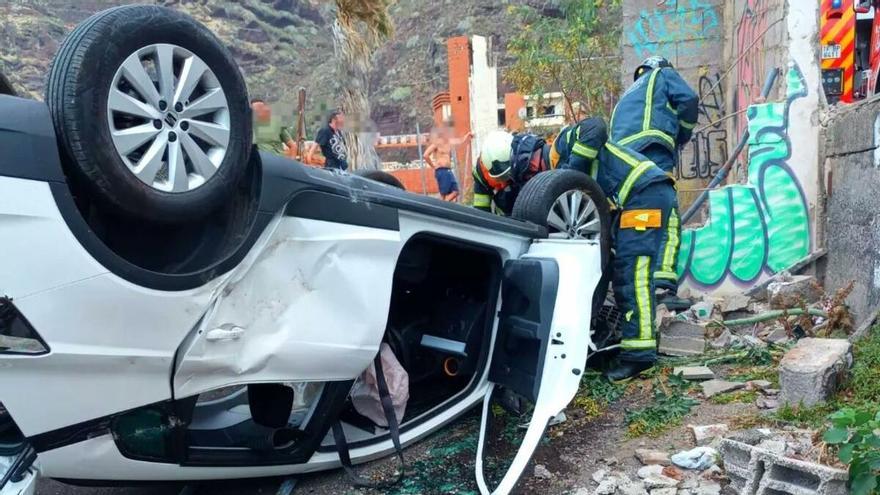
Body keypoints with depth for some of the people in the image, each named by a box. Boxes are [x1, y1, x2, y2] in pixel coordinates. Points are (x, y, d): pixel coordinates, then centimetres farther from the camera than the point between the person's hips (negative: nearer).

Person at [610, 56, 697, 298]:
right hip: (650, 149, -7)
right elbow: (689, 101, 7)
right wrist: (681, 137, 18)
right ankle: (665, 284, -33)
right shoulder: (664, 74, 25)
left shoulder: (630, 93, 41)